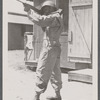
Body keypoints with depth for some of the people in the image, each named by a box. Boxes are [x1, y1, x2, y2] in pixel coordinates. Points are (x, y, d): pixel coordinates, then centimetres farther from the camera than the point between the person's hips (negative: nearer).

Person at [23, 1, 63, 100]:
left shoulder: (55, 17, -10)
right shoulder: (56, 18, 20)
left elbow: (40, 20, -24)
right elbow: (45, 28, 22)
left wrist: (29, 10, -15)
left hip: (49, 48, -10)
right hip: (55, 49, 10)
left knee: (41, 73, -6)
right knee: (55, 72, 12)